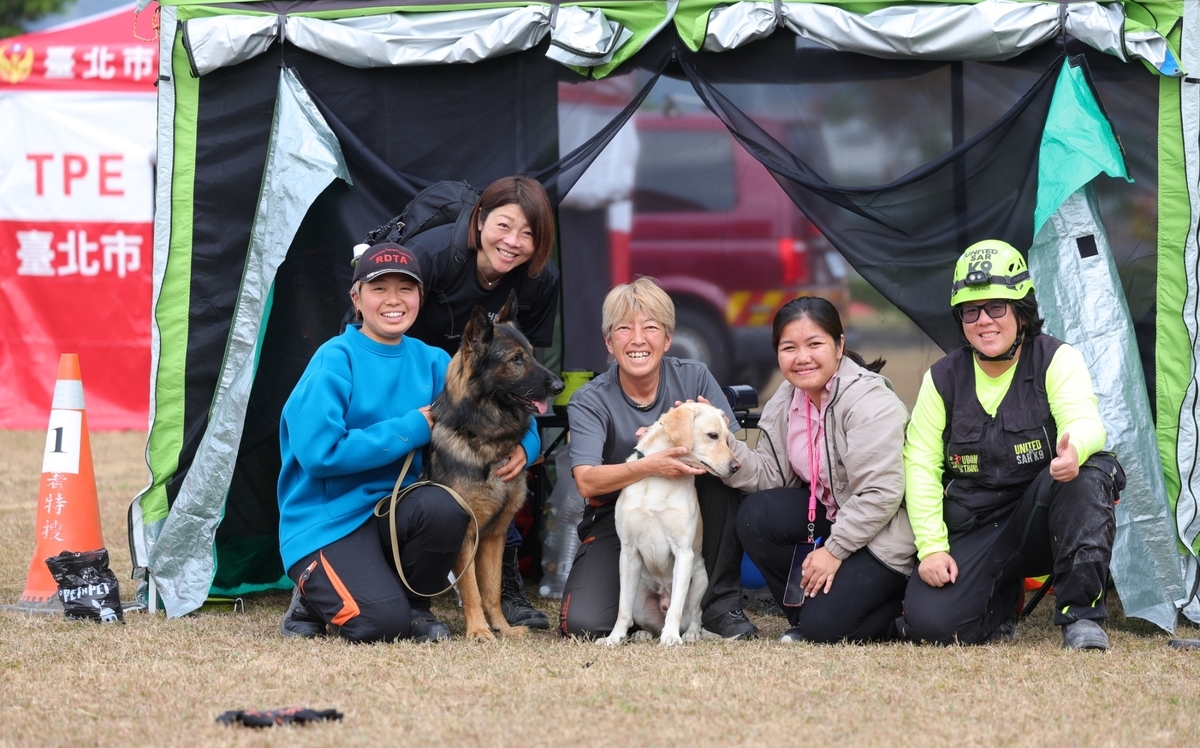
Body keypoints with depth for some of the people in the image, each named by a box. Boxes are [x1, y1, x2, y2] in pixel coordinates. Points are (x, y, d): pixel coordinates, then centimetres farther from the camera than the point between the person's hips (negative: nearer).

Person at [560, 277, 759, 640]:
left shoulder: (694, 378, -4)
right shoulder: (590, 402, -10)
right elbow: (587, 482, -25)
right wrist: (649, 466, -42)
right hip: (615, 522, -2)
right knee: (584, 624, -25)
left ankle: (722, 604, -14)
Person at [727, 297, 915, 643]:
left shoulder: (869, 402, -23)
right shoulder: (784, 401, 2)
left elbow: (880, 495, -25)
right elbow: (770, 476, -1)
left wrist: (834, 550, -22)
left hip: (883, 535, -8)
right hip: (828, 514, 8)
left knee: (825, 626, -21)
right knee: (756, 515, -15)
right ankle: (805, 616, 2)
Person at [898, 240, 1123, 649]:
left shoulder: (1057, 360, -7)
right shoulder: (944, 379, 1)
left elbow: (1085, 420, -27)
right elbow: (921, 465, 1)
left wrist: (1074, 447, -53)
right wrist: (932, 549, -10)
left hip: (1045, 518, -2)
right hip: (974, 531, 2)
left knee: (1087, 473, -36)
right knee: (929, 622, -22)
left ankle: (1080, 615, -26)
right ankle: (1001, 602, 15)